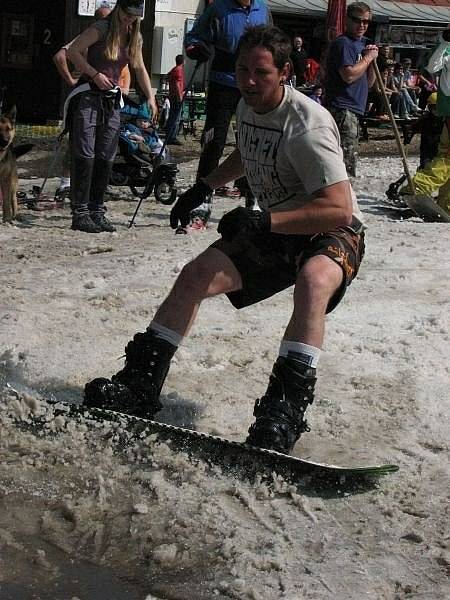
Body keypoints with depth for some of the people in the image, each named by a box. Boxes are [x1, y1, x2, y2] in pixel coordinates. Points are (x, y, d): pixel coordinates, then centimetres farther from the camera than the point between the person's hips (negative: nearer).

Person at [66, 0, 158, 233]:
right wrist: (95, 75, -18)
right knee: (84, 155, -9)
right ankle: (80, 213, -8)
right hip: (88, 96, -6)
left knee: (106, 158, 4)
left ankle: (97, 211, 9)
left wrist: (150, 97, 8)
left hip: (112, 99, 6)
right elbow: (73, 52, -13)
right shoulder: (102, 28, -8)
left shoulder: (135, 38, 12)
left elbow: (140, 69, 20)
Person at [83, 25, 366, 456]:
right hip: (273, 231, 8)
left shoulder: (307, 126, -25)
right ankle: (140, 383, -1)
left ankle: (288, 404, -42)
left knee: (313, 280, -41)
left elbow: (340, 210, -33)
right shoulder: (247, 108, 1)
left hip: (333, 233, -7)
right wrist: (204, 187, 21)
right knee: (195, 275, -8)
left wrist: (264, 220, -38)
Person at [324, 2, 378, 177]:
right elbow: (349, 75, -23)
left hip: (353, 110, 10)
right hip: (342, 109, -10)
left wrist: (371, 59, 5)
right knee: (348, 161, -14)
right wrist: (368, 57, -9)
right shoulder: (342, 43, -9)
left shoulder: (361, 44, 20)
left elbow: (369, 83, 20)